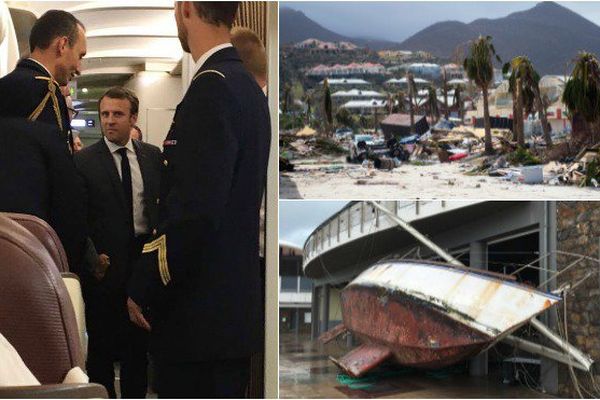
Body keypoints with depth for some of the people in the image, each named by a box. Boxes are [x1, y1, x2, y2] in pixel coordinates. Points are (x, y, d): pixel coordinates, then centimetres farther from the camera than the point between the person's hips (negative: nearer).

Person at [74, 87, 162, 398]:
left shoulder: (153, 156, 7)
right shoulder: (84, 160, -4)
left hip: (144, 257, 3)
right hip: (104, 264, -3)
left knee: (139, 341, 12)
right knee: (102, 343, 6)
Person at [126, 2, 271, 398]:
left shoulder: (212, 87, -17)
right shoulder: (246, 85, 11)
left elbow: (194, 213, -23)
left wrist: (144, 291, -12)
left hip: (200, 319, -9)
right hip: (237, 307, 9)